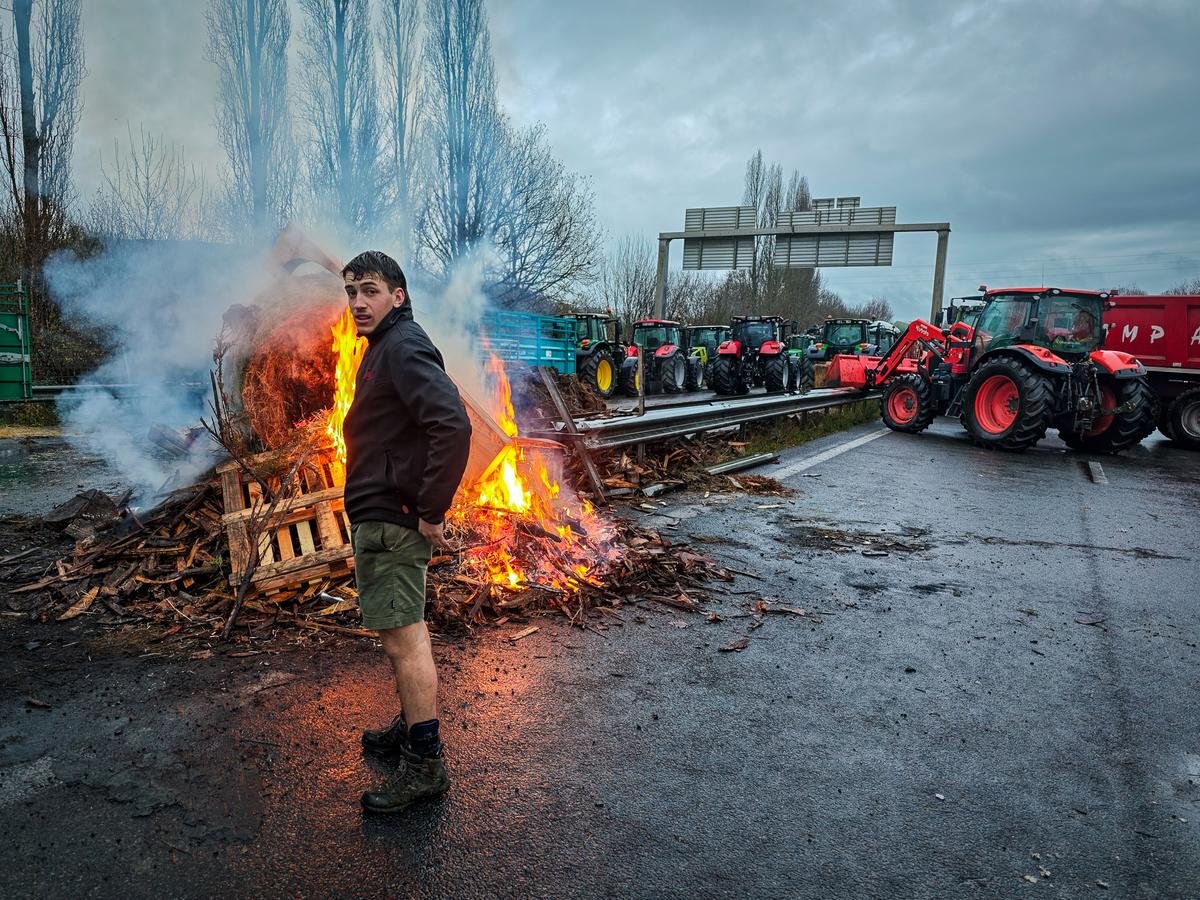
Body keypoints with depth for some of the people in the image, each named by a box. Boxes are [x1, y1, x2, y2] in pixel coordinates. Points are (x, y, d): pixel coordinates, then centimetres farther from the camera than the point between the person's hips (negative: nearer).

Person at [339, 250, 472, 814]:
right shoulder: (383, 347, 16)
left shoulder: (404, 349, -17)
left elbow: (454, 426, -30)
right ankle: (413, 727, 35)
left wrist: (432, 510, -25)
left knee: (402, 638, -4)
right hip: (379, 515, 11)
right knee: (405, 631, 20)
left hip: (390, 520, -11)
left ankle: (425, 763, 7)